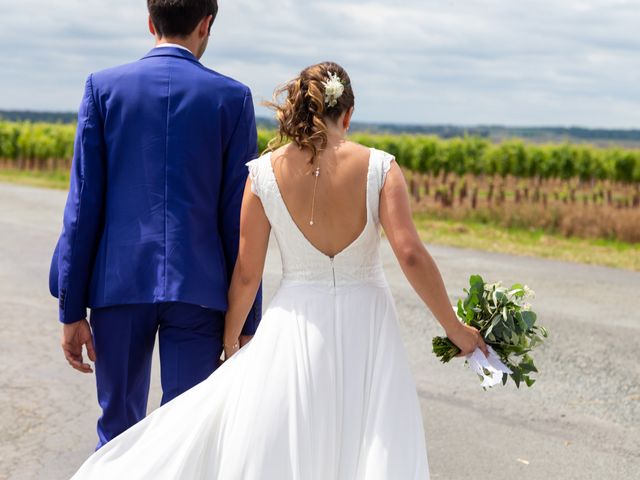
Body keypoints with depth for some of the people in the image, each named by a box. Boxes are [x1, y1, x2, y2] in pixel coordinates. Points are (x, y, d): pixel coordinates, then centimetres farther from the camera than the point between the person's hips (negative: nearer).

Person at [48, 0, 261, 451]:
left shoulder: (104, 87, 2)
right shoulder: (232, 97, 1)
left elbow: (84, 206, -1)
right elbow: (239, 216, -1)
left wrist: (72, 308, 3)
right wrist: (246, 319, 5)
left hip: (121, 280, 1)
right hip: (198, 285, -1)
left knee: (119, 429, 15)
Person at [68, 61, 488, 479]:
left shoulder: (264, 172, -6)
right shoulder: (379, 167, -8)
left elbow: (246, 273, -2)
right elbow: (411, 256, -14)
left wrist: (230, 340, 14)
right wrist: (455, 329, -2)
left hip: (296, 329, 1)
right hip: (367, 332, 0)